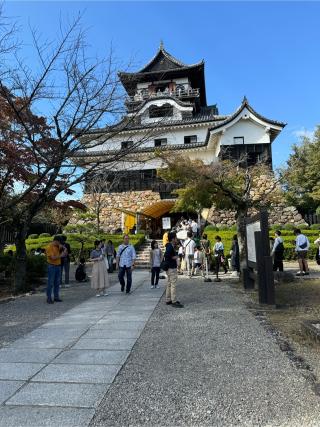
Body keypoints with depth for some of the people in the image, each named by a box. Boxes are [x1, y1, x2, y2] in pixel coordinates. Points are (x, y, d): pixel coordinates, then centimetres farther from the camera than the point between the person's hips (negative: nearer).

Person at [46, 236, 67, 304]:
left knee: (57, 282, 10)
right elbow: (53, 257, -20)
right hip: (52, 266, -7)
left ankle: (56, 297, 17)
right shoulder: (49, 247, -13)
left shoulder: (57, 246, 8)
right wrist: (61, 255, -12)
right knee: (50, 283, -3)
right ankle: (49, 298, 3)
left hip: (58, 266, 7)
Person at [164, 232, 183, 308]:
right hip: (172, 268, -11)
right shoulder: (170, 247, -18)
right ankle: (174, 302, 0)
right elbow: (166, 255, -30)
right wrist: (173, 257, -18)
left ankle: (168, 300, 23)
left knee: (169, 284, 15)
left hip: (171, 268, 11)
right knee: (173, 285, -5)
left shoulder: (171, 246, 13)